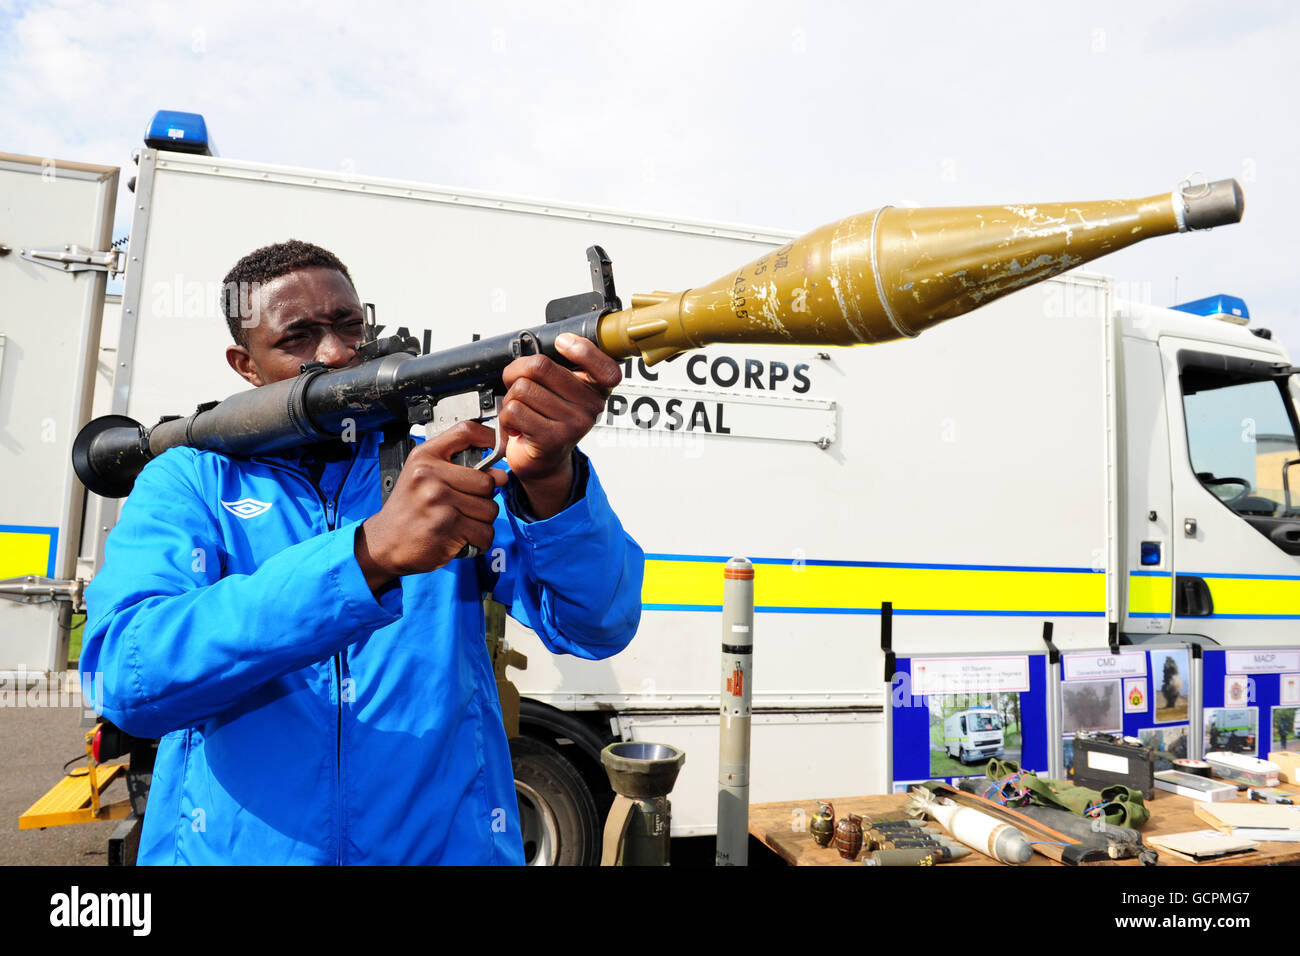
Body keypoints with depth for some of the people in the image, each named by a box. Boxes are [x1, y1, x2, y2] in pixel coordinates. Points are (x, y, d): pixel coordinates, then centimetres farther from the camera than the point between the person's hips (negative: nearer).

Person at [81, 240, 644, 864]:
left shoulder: (456, 470, 1)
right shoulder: (188, 482, 2)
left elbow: (598, 627, -9)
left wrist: (549, 481, -27)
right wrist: (367, 555, -26)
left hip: (447, 845, 1)